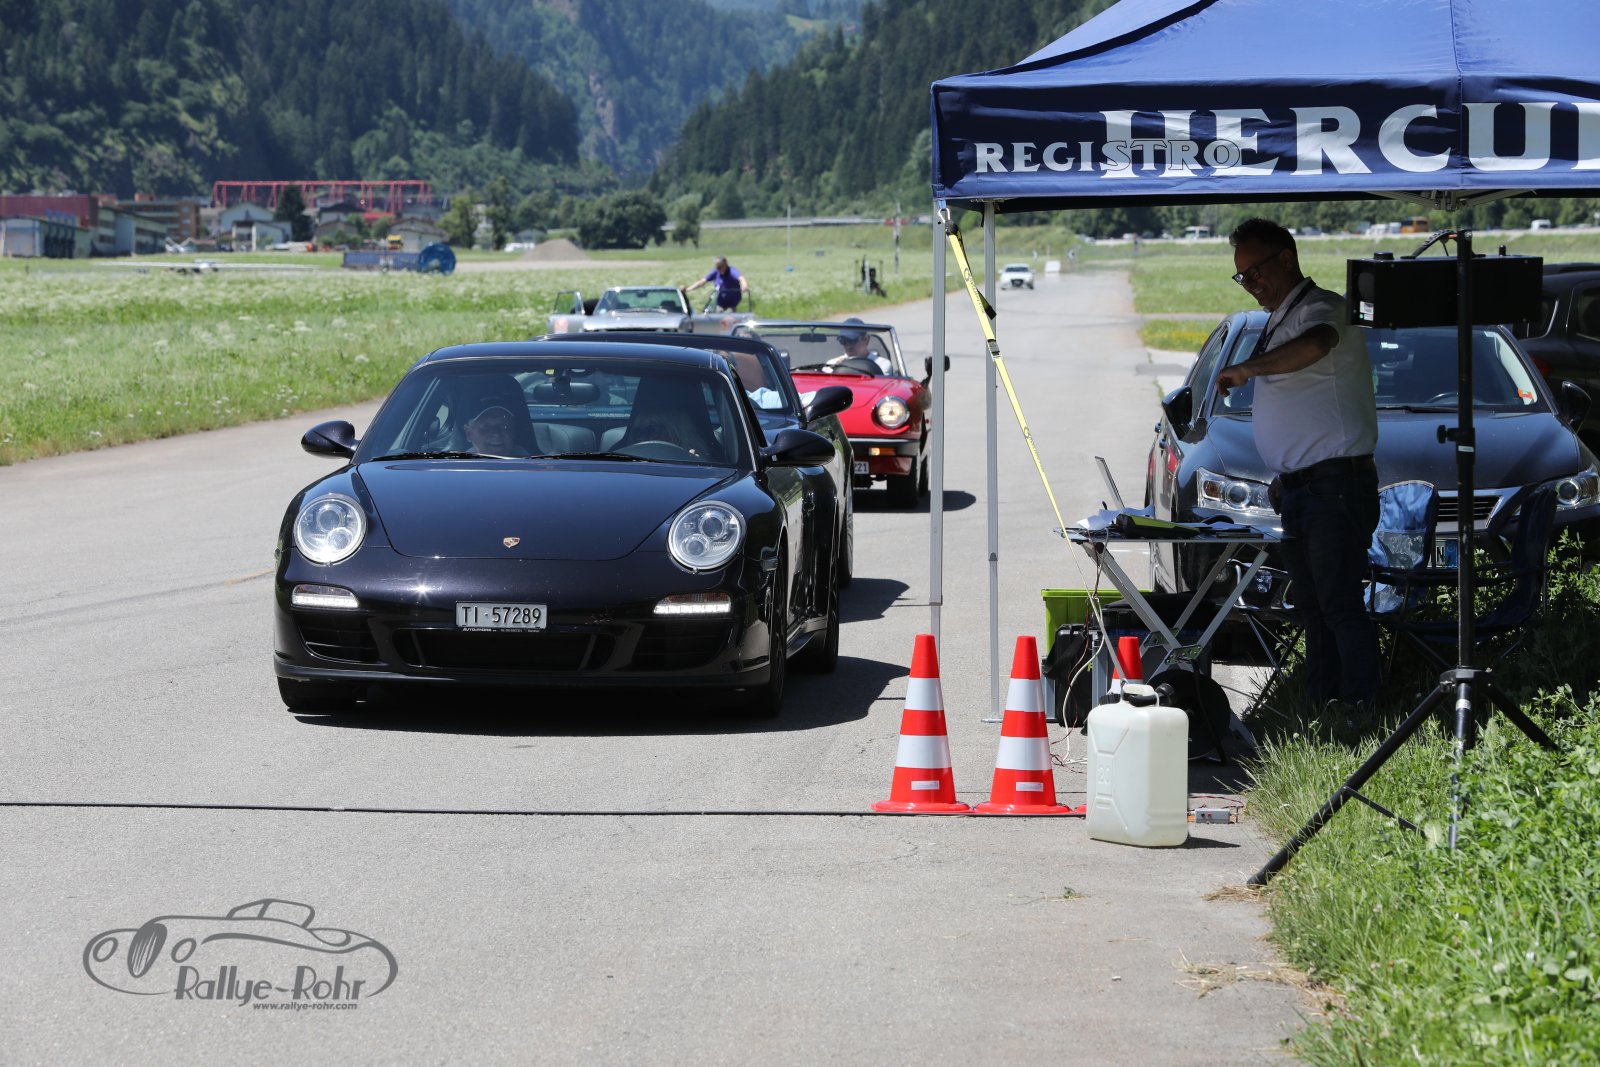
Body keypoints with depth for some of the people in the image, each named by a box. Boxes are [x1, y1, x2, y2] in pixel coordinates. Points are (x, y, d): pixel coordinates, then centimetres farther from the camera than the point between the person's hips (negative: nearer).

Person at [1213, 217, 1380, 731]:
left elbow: (1315, 345, -37)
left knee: (1339, 603, -11)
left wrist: (1248, 368, -32)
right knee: (1311, 605, 11)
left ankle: (1359, 707, -9)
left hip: (1337, 486, -10)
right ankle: (1321, 703, 15)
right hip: (1300, 490, 10)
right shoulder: (1278, 323, 20)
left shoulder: (1320, 308, -10)